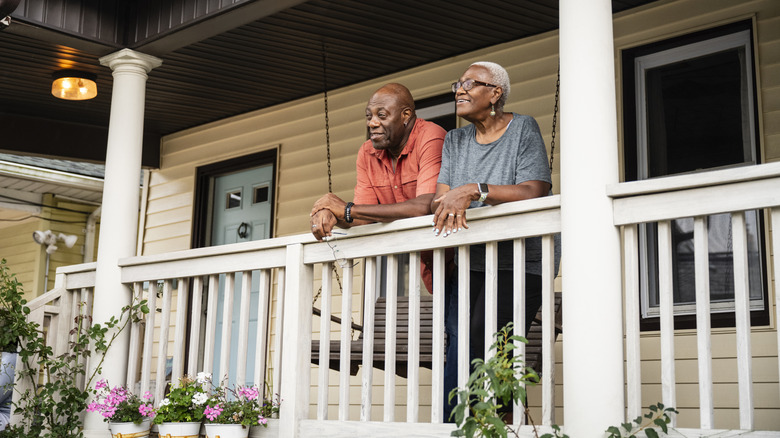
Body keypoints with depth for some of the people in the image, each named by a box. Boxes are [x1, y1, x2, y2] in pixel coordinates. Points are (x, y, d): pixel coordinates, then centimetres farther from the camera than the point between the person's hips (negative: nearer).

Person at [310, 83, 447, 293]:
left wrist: (347, 209, -25)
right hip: (426, 261, 6)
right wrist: (329, 214, -21)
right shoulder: (367, 153, 4)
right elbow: (364, 218, 4)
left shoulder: (431, 138, -18)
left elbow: (425, 207, -30)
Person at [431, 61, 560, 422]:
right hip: (468, 263, 4)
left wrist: (475, 191, -24)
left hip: (520, 263, -4)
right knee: (457, 343, -16)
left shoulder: (523, 129, 0)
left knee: (482, 349, -19)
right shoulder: (454, 141, 16)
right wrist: (450, 206, -18)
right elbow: (438, 197, 6)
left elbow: (536, 191, -14)